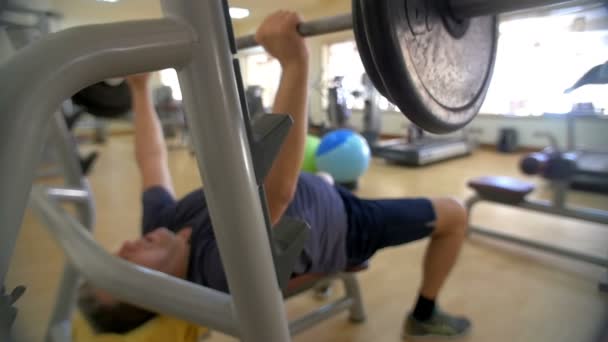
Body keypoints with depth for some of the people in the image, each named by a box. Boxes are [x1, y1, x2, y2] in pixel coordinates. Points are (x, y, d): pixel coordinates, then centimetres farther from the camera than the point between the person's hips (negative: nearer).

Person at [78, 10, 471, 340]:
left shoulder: (163, 225, -19)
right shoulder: (222, 266, -43)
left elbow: (152, 160, -6)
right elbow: (277, 191, -59)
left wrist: (140, 88, 2)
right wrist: (294, 63, -66)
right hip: (343, 225, -7)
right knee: (454, 212, -1)